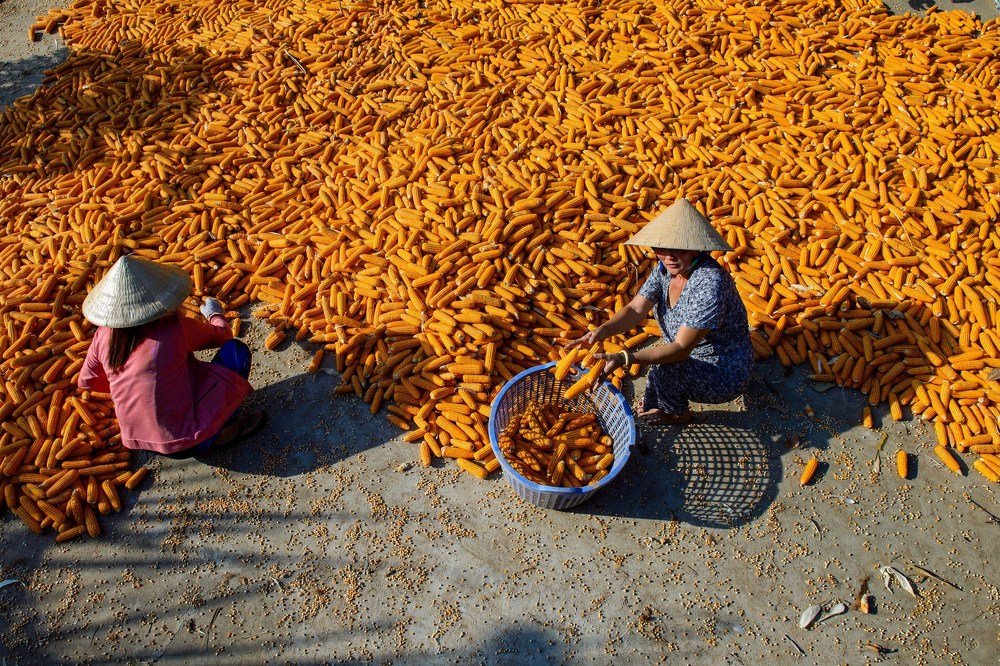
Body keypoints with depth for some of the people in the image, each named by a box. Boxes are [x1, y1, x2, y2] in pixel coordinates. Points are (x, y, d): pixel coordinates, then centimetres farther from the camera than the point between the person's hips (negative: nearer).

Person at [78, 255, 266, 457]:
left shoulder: (103, 336, -5)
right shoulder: (174, 329, -19)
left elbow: (86, 382, 13)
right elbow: (223, 335, 1)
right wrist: (215, 314, 24)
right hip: (184, 442, -6)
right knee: (237, 350, -2)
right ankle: (220, 431, 2)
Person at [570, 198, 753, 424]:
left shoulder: (709, 284, -33)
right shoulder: (665, 267, -8)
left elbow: (681, 348, -34)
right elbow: (636, 310, -11)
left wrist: (624, 359, -44)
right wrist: (600, 332, -30)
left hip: (725, 376, -8)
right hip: (693, 357, 8)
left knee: (663, 369, -24)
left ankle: (677, 413, 6)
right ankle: (655, 403, 29)